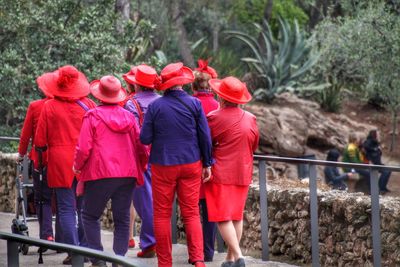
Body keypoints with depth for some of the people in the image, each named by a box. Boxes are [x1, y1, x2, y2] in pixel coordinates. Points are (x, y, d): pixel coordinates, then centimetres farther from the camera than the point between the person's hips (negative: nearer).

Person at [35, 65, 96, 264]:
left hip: (61, 163, -2)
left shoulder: (49, 107, -4)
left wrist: (46, 147, 19)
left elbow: (40, 143, -2)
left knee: (66, 209, 1)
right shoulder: (88, 105, -1)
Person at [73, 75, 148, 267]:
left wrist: (77, 166, 9)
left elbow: (84, 148, -9)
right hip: (127, 174, 4)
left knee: (90, 215, 9)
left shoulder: (92, 116, -5)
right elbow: (140, 145, 8)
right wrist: (140, 166, 24)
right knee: (122, 219, 9)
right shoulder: (129, 116, 7)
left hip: (101, 174, -4)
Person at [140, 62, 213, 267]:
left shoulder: (155, 106, -7)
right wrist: (207, 164, 9)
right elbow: (205, 137, -1)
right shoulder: (194, 104, -4)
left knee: (162, 215, 7)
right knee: (191, 213, 6)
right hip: (191, 165, 1)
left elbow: (145, 138, -5)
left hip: (163, 166, -1)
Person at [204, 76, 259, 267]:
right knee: (237, 216, 12)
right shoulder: (250, 119, 3)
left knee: (223, 217, -4)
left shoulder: (214, 118, -14)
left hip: (220, 173, -6)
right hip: (243, 173, 6)